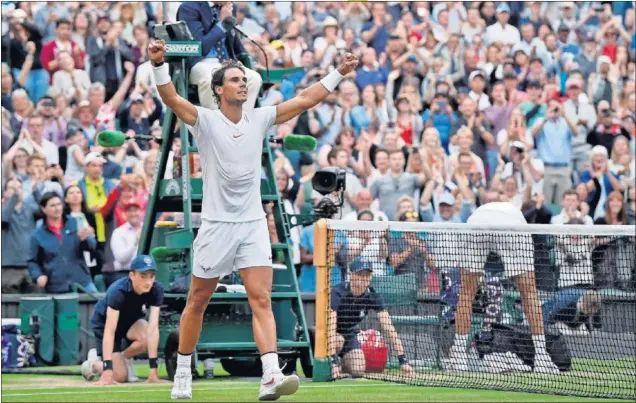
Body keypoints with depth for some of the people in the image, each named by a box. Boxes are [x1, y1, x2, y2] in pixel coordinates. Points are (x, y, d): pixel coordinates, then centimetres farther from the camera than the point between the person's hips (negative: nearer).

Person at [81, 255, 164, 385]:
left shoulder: (156, 290, -26)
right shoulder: (118, 291, -36)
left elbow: (153, 328, -31)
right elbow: (109, 331, -41)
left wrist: (153, 368, -37)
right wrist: (107, 370, -48)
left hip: (131, 319, 4)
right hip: (104, 321, -4)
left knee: (147, 339, -32)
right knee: (120, 376, -16)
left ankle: (125, 357, 1)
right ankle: (93, 363, 17)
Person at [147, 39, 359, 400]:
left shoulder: (259, 119, 7)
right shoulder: (205, 120, -5)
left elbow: (305, 100, 11)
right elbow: (171, 98, -21)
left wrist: (339, 74, 6)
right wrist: (159, 63, -37)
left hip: (254, 224, 3)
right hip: (217, 225, -3)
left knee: (262, 300, -11)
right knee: (198, 302, 7)